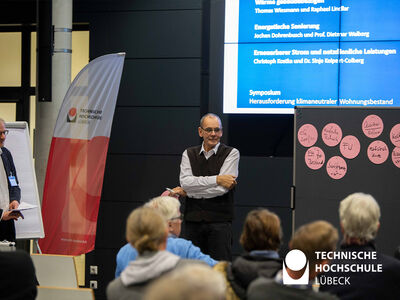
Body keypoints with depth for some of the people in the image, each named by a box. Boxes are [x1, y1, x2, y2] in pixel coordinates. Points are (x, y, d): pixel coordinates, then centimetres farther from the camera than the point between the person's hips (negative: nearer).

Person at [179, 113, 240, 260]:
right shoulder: (189, 154, 11)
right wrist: (217, 179, -15)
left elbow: (222, 188, -11)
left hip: (219, 222, -3)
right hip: (193, 220, 3)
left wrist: (184, 192, -7)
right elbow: (185, 182, -6)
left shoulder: (231, 153, 0)